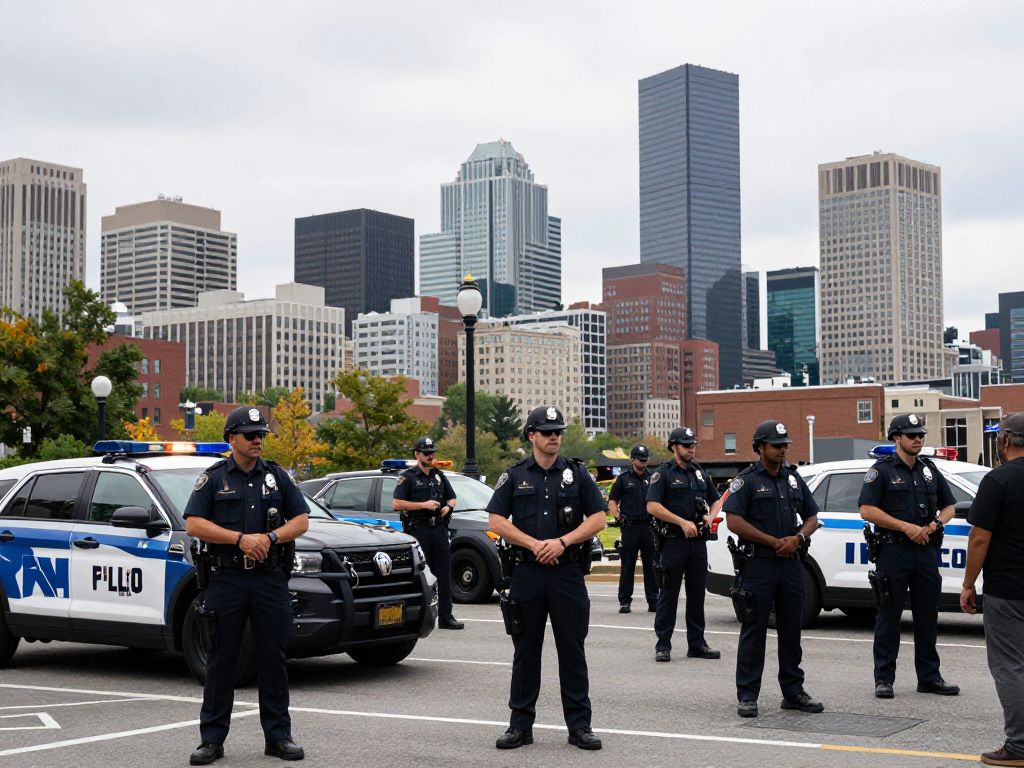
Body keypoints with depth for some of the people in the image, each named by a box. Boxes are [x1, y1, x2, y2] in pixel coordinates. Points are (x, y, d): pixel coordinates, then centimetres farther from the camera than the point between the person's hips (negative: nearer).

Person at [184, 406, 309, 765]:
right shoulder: (213, 477, 4)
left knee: (274, 659, 4)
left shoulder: (277, 476, 12)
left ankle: (278, 736, 12)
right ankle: (212, 739, 8)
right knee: (220, 660, 2)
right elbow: (194, 524, -5)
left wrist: (270, 538, -10)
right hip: (226, 579, -2)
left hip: (271, 579, 2)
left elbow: (301, 520, 9)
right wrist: (240, 539, -14)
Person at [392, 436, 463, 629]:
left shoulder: (439, 476, 17)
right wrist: (424, 505, -16)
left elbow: (452, 498, 27)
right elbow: (396, 504, -11)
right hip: (418, 531, -5)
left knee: (444, 575, 1)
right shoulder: (408, 477, -1)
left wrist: (448, 507, 3)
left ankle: (445, 617, 3)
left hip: (439, 530, 5)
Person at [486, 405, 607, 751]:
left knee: (572, 650, 2)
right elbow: (496, 520, 1)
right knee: (526, 651, 6)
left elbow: (598, 518, 2)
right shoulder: (514, 476, 6)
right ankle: (520, 724, 14)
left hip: (568, 572, 0)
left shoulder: (577, 473, 6)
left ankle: (579, 726, 8)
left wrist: (561, 542, -11)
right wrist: (534, 544, -11)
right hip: (526, 572, 0)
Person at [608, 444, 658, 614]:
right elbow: (612, 501, 7)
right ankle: (624, 601, 6)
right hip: (630, 528, -2)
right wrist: (618, 517, -7)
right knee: (627, 566, 1)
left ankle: (653, 600, 9)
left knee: (651, 566, 4)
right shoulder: (623, 479, 8)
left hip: (649, 526, 2)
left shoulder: (653, 478, 13)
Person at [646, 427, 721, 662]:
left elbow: (715, 500, 26)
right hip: (673, 542, -6)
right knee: (668, 594, -2)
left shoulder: (700, 473, 15)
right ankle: (663, 645, 3)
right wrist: (682, 522, -17)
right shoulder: (663, 473, -3)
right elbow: (652, 506, -13)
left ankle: (696, 644, 16)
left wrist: (711, 516, 3)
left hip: (697, 541, 6)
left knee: (697, 593, 9)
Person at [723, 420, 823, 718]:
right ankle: (747, 696, 2)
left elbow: (811, 518, 17)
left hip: (791, 563, 6)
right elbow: (734, 521, -13)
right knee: (754, 631, -2)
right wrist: (774, 542, -13)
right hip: (758, 563, -5)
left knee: (791, 630, 10)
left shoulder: (794, 478, 15)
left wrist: (797, 538, -5)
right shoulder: (746, 480, -3)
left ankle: (793, 692, 18)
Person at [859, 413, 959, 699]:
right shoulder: (882, 470, -3)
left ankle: (929, 676, 16)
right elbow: (867, 510, -12)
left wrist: (934, 524, -3)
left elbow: (948, 506, 19)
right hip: (893, 551, -5)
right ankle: (884, 678, 4)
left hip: (926, 551, 5)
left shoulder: (929, 470, 14)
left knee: (927, 616, 8)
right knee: (889, 616, -1)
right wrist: (906, 527, -16)